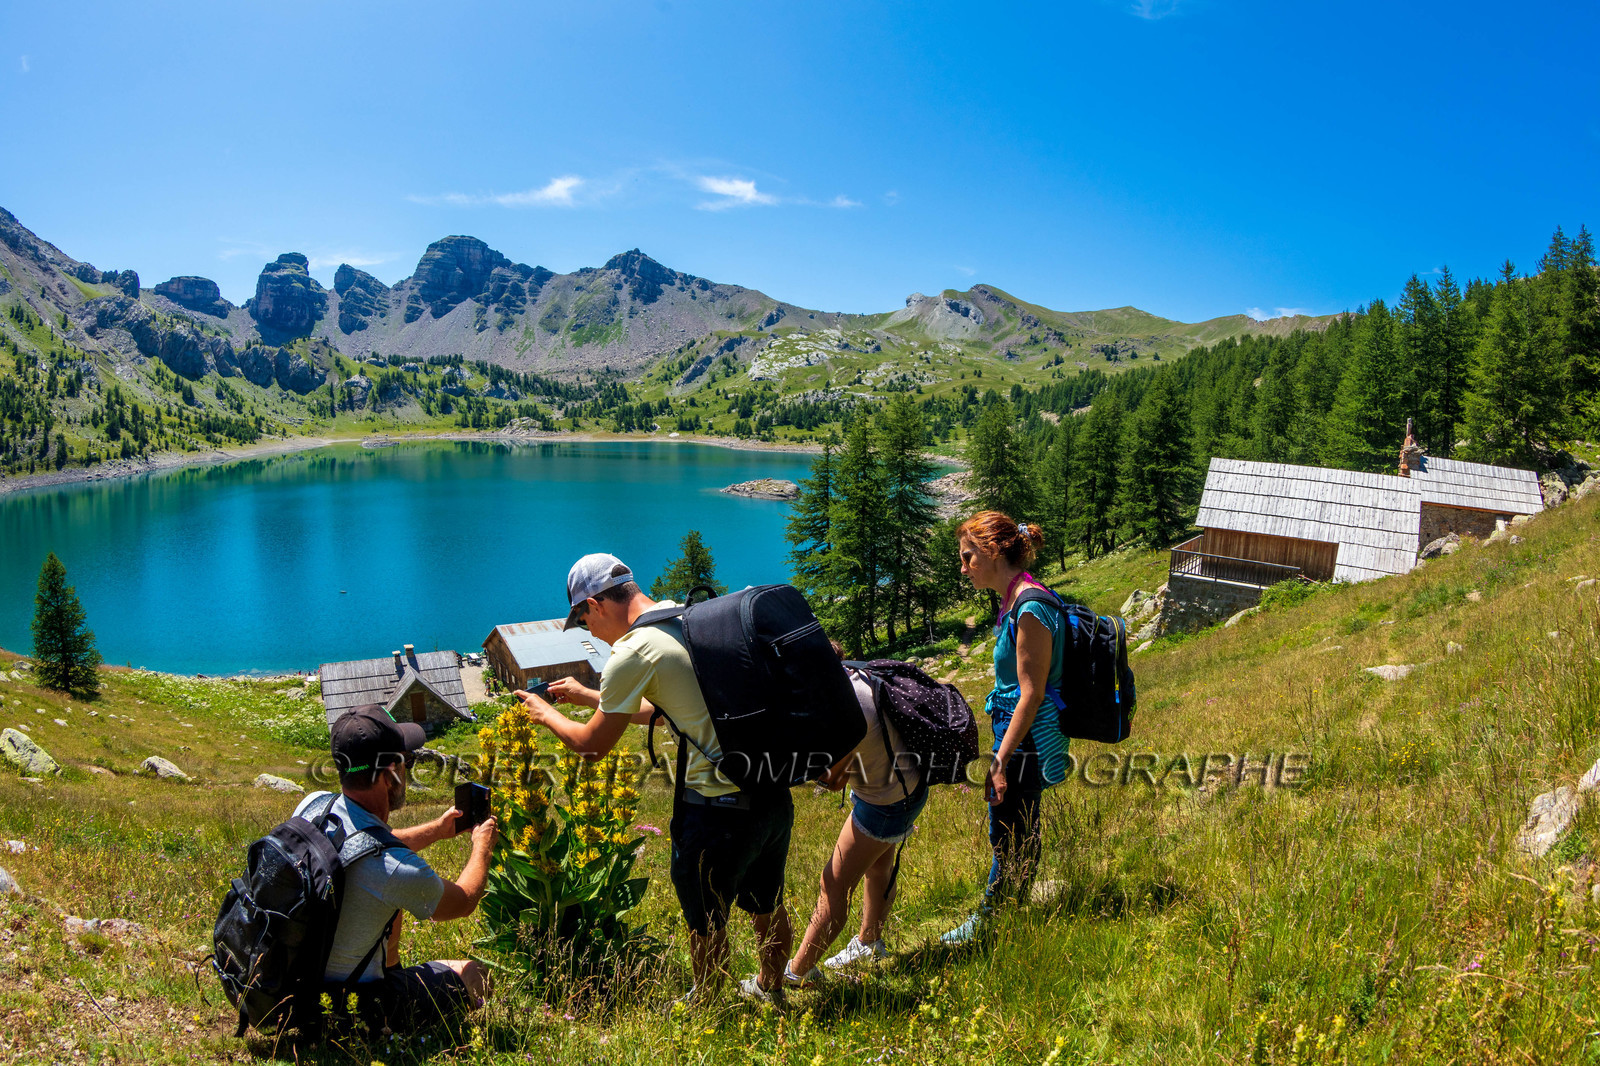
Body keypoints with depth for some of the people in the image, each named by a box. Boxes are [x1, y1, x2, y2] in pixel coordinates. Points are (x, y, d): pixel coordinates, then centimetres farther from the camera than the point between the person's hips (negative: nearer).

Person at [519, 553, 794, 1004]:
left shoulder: (634, 653, -16)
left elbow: (592, 745, -3)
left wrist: (546, 714, 16)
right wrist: (588, 694, 28)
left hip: (720, 808, -8)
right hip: (774, 794, 8)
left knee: (706, 920, 16)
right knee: (767, 905, 28)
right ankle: (769, 988, 49)